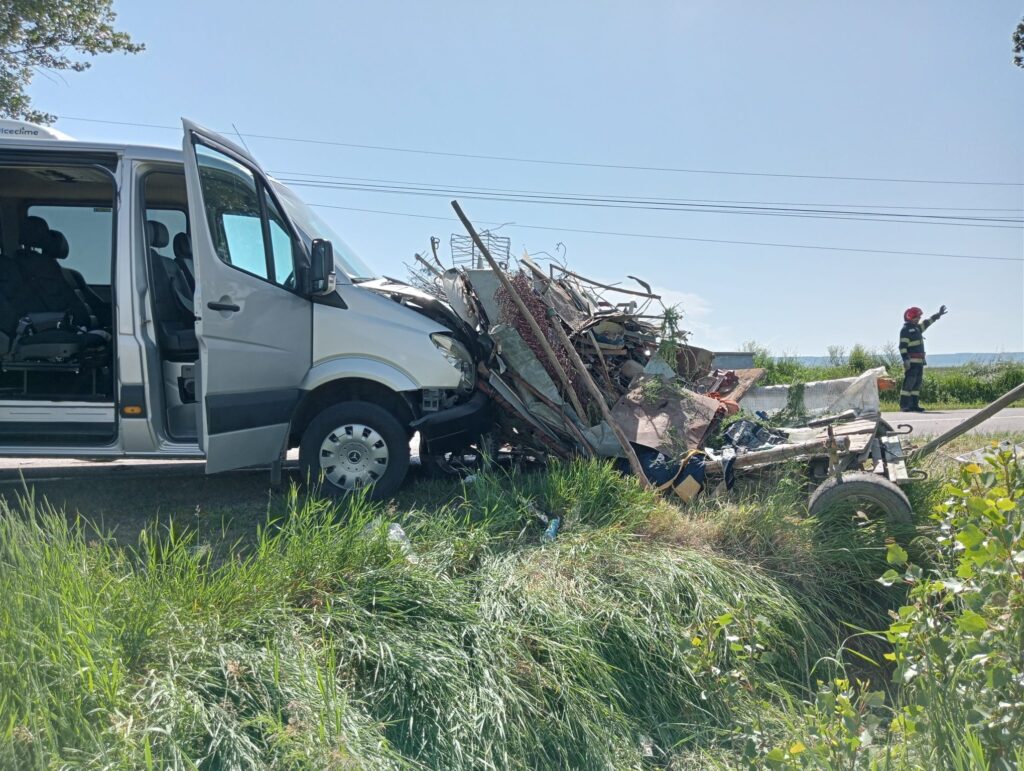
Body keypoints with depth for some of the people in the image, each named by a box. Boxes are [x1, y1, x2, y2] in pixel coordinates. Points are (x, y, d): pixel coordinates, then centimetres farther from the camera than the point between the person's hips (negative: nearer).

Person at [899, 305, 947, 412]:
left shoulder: (917, 328, 19)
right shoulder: (905, 330, -9)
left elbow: (927, 322, 35)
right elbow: (902, 346, -16)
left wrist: (938, 315, 33)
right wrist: (906, 359, -24)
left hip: (919, 362, 10)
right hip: (911, 362, -10)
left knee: (917, 383, 8)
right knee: (909, 383, -12)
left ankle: (914, 404, 11)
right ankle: (904, 405, -12)